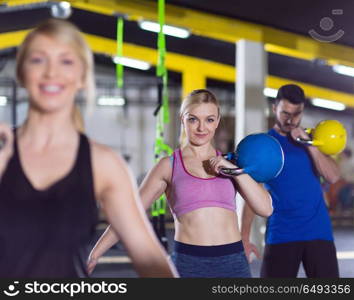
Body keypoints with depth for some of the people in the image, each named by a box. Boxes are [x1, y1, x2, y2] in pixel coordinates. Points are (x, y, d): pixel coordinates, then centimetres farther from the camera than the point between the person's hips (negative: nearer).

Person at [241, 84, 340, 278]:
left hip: (319, 231, 2)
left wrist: (309, 143, -12)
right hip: (281, 234, -2)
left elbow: (333, 177, -3)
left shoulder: (311, 138, 10)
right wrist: (244, 238, -8)